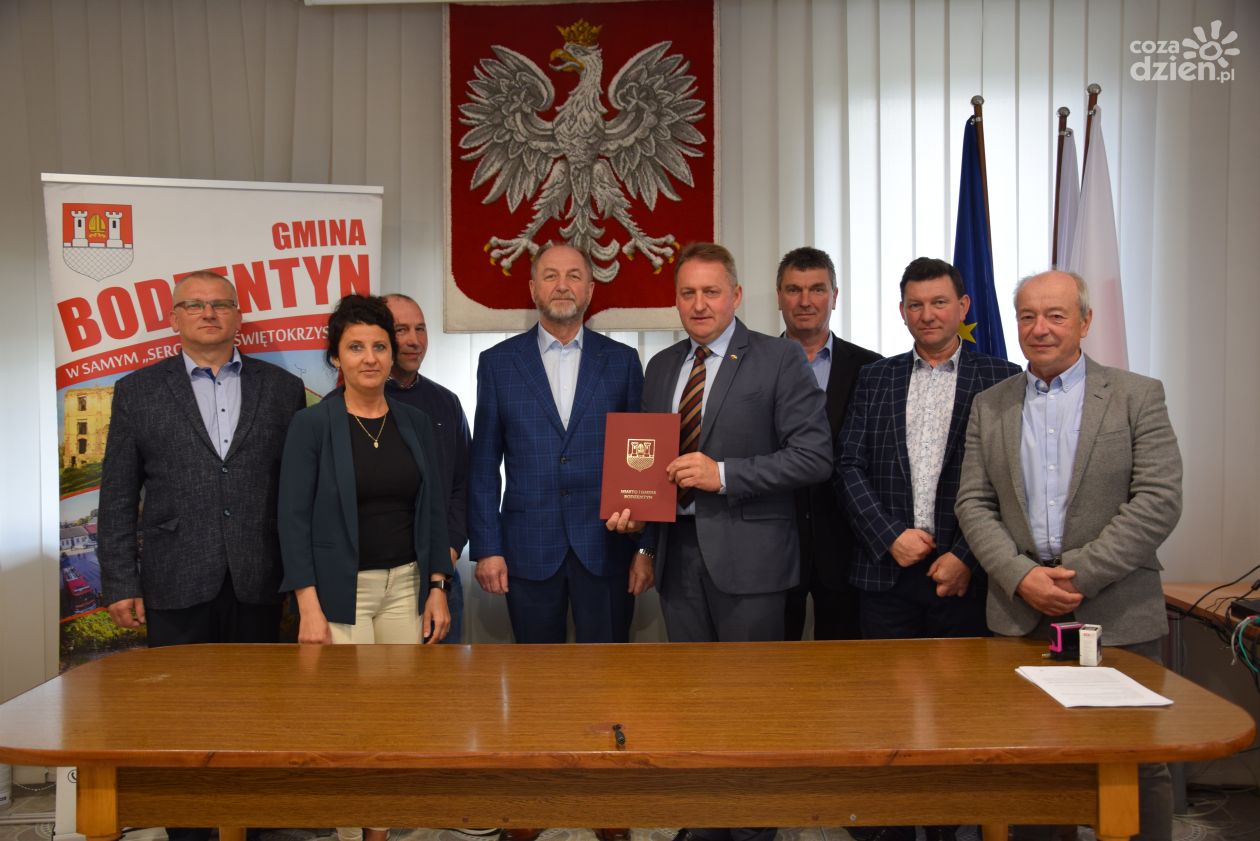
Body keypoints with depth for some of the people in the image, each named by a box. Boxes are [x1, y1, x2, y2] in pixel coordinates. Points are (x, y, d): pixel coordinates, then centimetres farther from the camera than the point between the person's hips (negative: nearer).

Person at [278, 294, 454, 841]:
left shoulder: (415, 423, 7)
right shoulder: (312, 425, -5)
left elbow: (433, 511, 9)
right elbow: (294, 519, -9)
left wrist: (437, 589, 4)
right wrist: (309, 608, -14)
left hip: (405, 587, 4)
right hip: (339, 590, -4)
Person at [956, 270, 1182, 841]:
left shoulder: (1138, 396, 1)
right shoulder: (989, 406, 9)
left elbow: (1159, 501, -7)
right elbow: (974, 504, 4)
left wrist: (1079, 574, -14)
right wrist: (1021, 576, -11)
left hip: (1116, 613, -2)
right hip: (1019, 612, 2)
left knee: (1137, 767, 6)